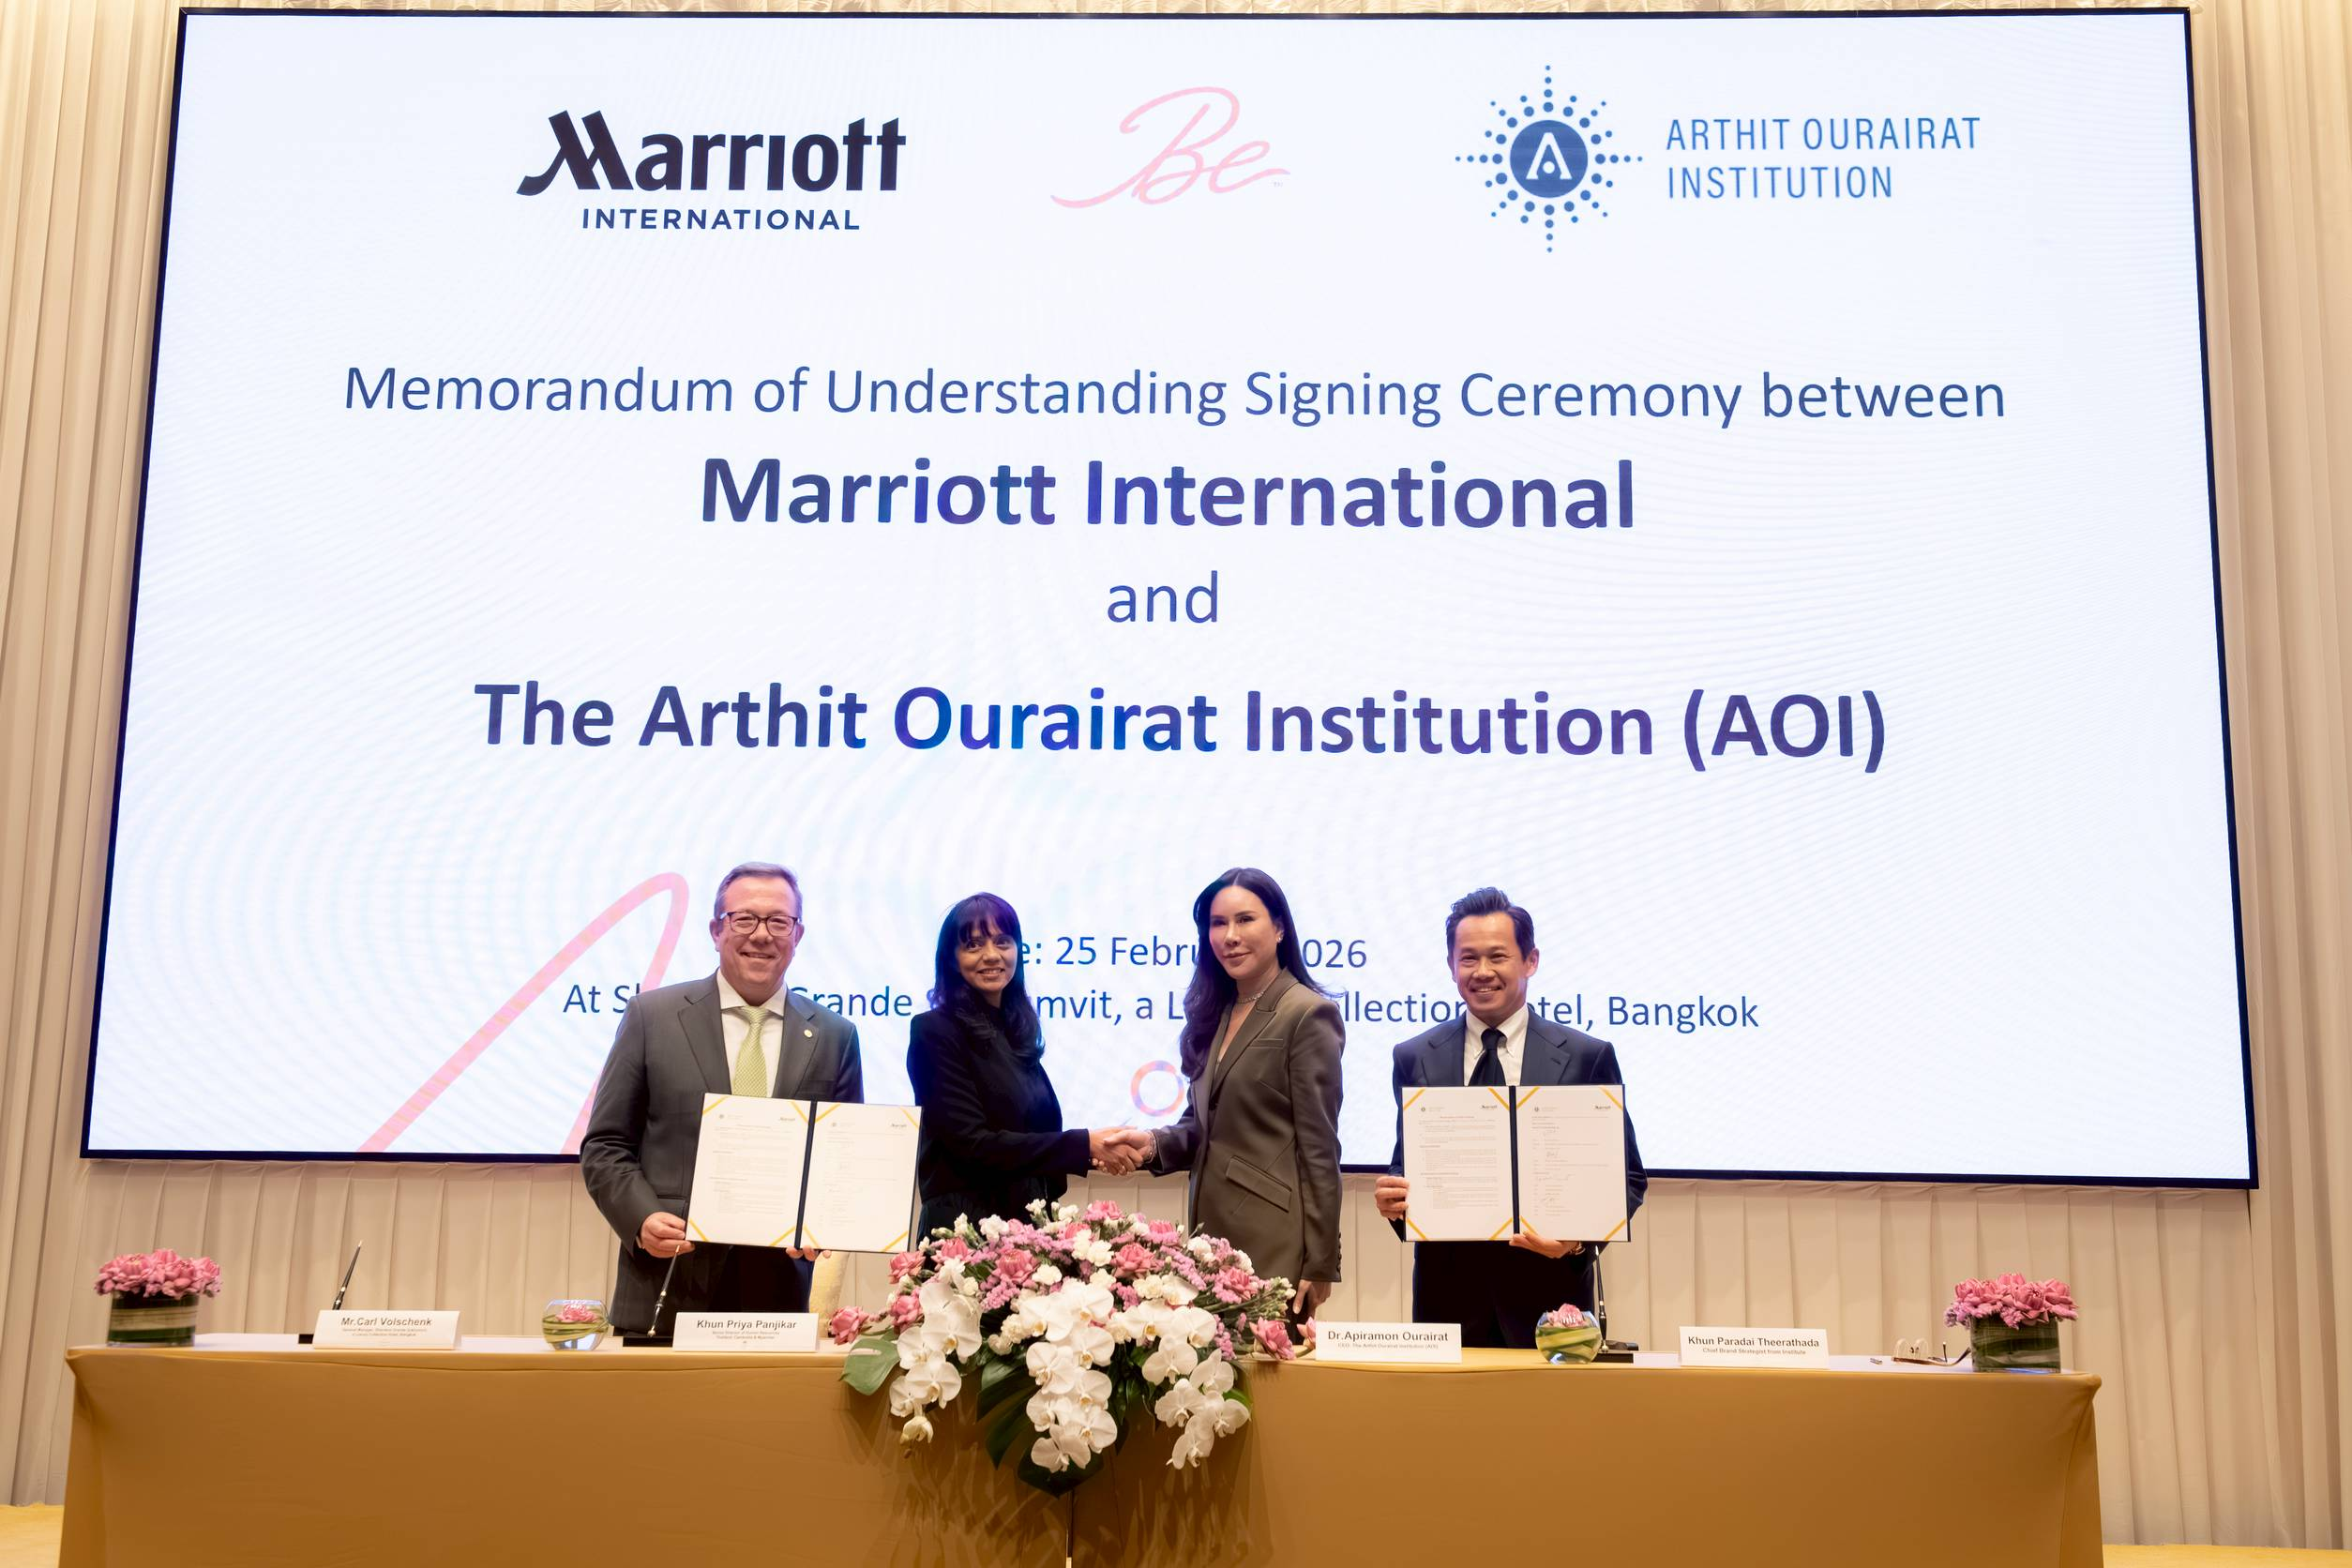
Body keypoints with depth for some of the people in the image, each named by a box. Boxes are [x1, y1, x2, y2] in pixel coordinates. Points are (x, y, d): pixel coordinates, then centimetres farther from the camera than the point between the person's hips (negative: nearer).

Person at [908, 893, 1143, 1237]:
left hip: (1029, 1222, 6)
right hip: (965, 1226, -6)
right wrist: (1083, 1145, -17)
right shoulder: (935, 1031, -11)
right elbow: (973, 1143, -17)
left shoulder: (1016, 1030, 10)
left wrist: (1092, 1151, -4)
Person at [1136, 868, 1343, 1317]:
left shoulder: (1308, 1014, -9)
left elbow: (1319, 1150, -11)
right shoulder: (1216, 1014, 13)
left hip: (1274, 1243, -7)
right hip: (1212, 1234, 7)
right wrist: (1156, 1143, -5)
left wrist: (1318, 1266, -12)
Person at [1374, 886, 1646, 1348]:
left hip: (1547, 1295, -1)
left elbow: (1626, 1177, 2)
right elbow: (1406, 1167, 12)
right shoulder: (1415, 1059, 6)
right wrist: (1394, 1198, -10)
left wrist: (1581, 1236, -16)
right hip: (1447, 1297, 1)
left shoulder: (1588, 1057, 0)